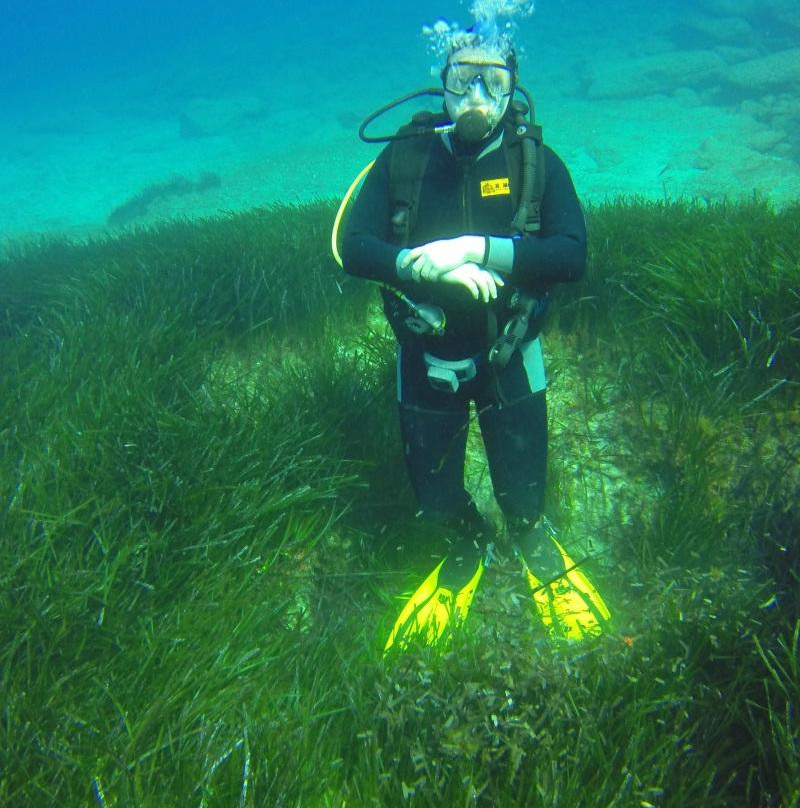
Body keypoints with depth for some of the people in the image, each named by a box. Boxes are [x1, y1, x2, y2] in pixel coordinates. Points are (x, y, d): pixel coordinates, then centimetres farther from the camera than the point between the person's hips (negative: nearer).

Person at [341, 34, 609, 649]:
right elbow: (354, 248, -16)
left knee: (522, 500, 10)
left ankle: (532, 541, 48)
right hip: (427, 360, 1)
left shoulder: (536, 161, -10)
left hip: (509, 357, -1)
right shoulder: (403, 158, -8)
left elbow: (573, 255, -22)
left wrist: (474, 248, -32)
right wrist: (433, 267, -30)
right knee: (436, 500, 13)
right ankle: (470, 546, 50)